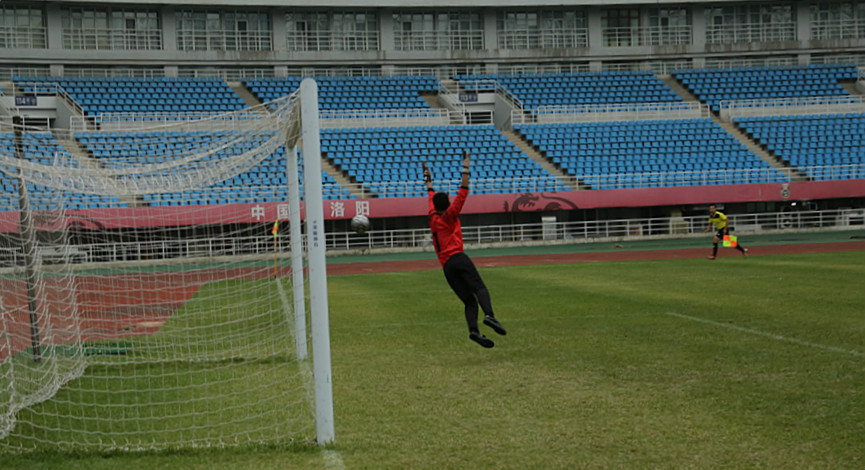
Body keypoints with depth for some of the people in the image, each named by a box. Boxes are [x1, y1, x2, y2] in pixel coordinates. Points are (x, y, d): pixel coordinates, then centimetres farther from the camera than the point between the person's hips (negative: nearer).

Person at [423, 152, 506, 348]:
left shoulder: (433, 218, 21)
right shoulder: (449, 215, 7)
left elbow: (432, 198, 39)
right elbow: (462, 192, 2)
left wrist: (429, 181, 51)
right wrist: (465, 168, 1)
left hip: (446, 266, 5)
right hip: (457, 257, -5)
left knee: (470, 301, -3)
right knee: (480, 288, -18)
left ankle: (473, 329, -27)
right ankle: (489, 315, -46)